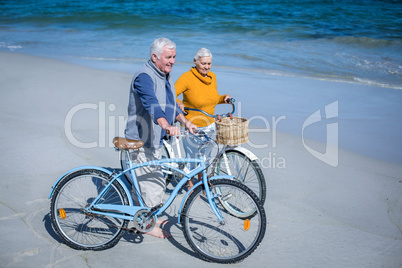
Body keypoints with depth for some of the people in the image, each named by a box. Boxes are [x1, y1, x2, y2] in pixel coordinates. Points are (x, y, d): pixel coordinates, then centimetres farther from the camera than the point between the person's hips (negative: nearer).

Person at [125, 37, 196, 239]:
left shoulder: (163, 76, 13)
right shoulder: (144, 76, -20)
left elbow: (171, 104, 22)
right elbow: (152, 104, -37)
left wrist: (185, 121, 11)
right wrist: (166, 126, -52)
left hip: (154, 139, 10)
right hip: (141, 140, -10)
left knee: (143, 179, 20)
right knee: (154, 182, -6)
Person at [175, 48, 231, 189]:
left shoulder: (212, 76, 2)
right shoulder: (187, 77, -18)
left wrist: (224, 98, -3)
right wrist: (178, 103, -41)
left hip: (209, 126, 6)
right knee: (192, 157, 6)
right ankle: (191, 186, 28)